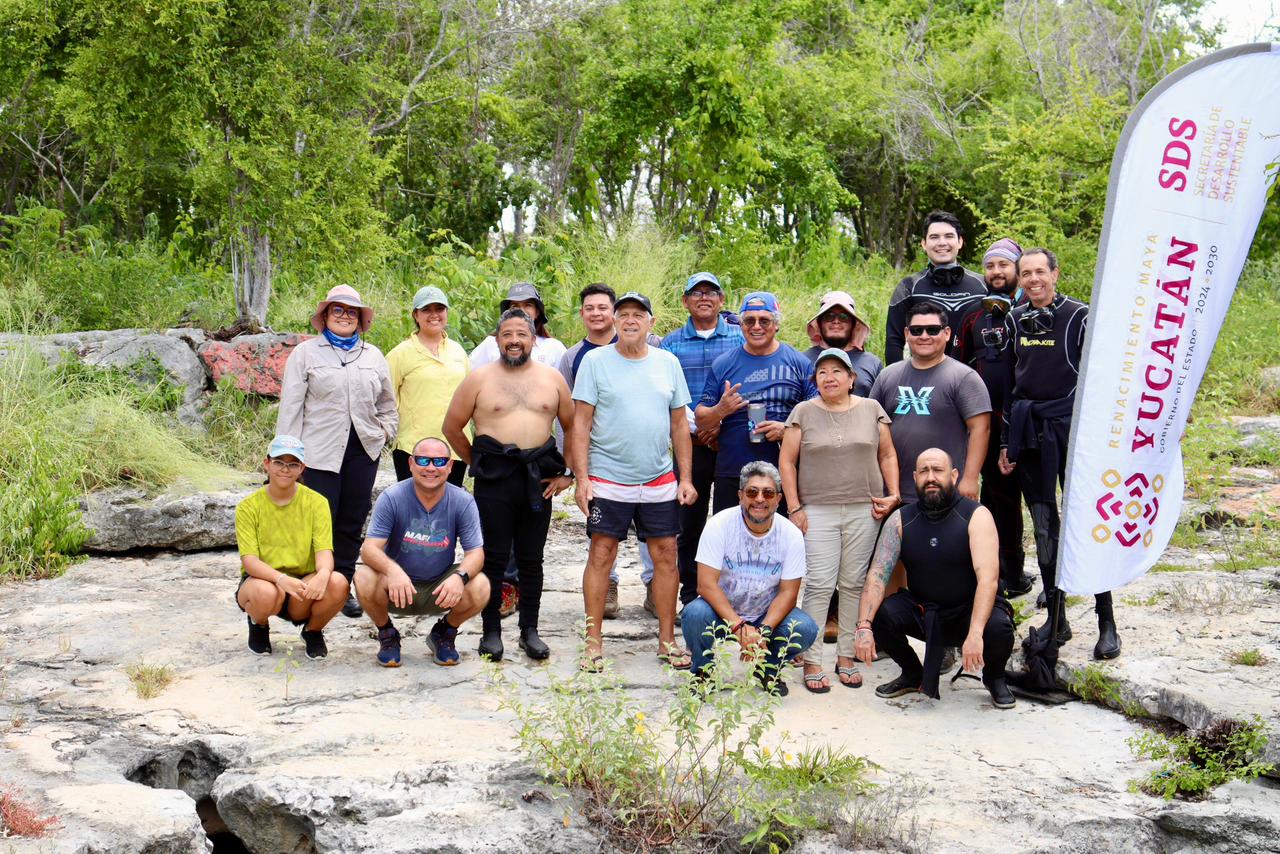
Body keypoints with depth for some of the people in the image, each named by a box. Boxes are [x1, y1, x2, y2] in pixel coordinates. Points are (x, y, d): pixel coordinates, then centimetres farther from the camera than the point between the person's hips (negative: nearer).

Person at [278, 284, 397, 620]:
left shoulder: (373, 356, 15)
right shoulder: (305, 353, 4)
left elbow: (387, 403, 24)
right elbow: (291, 405, 0)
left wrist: (385, 431, 9)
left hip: (363, 450, 4)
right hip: (320, 451, -4)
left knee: (352, 523, 6)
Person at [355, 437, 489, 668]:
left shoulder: (463, 501, -9)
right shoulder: (392, 498, -14)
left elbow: (475, 553, -11)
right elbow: (369, 548, -20)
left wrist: (460, 576, -36)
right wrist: (393, 570, -44)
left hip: (440, 588, 1)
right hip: (396, 588, -1)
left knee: (480, 588, -27)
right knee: (364, 578, -32)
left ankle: (444, 633, 7)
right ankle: (386, 634, 2)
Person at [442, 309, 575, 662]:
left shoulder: (552, 378, 9)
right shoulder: (479, 378, 2)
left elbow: (572, 427, 14)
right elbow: (452, 426, 6)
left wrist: (566, 474, 7)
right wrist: (476, 463, 5)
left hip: (538, 479, 2)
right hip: (494, 479, -2)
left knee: (531, 559, 8)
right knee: (494, 558, 2)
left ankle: (530, 630, 17)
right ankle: (491, 631, 11)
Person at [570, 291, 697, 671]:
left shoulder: (668, 363, 8)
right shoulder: (595, 361, -1)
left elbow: (679, 424, 12)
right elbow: (581, 424, -3)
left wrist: (685, 478, 6)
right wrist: (582, 478, -9)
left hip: (659, 482, 3)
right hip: (608, 479, -3)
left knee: (666, 555, 4)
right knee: (601, 555, -1)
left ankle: (667, 640, 15)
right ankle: (593, 641, 7)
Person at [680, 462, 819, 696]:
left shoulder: (791, 534, -10)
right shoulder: (720, 525, -16)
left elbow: (788, 591, -9)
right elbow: (707, 584, -20)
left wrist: (764, 631, -25)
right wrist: (739, 626, -30)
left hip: (767, 615, 2)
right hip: (721, 611, -2)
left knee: (805, 629, -25)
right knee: (694, 614, -33)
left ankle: (769, 668, 8)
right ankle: (704, 670, -2)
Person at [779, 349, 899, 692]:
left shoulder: (871, 409, 8)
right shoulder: (803, 413, 4)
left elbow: (887, 455, 12)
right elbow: (787, 461, 3)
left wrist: (893, 494, 1)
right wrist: (794, 507, -3)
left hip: (864, 510, 2)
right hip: (818, 511, -2)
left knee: (854, 585, 4)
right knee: (819, 585, -6)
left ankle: (847, 656, 14)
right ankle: (811, 662, -2)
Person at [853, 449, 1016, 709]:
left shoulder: (976, 516, -14)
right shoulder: (900, 520, -4)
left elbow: (988, 578, -25)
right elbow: (877, 573, -12)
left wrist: (975, 633, -39)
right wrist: (864, 626, -29)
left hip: (969, 610, -3)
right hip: (921, 610, 3)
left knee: (998, 627, -34)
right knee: (879, 615, -25)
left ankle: (994, 676, 4)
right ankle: (912, 674, 6)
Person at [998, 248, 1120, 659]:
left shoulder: (1080, 317, -4)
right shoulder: (1014, 320, 10)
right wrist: (1006, 441, 11)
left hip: (1072, 431, -4)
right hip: (1029, 435, 5)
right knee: (1043, 529, 8)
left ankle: (1107, 624, 1)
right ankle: (1056, 619, 16)